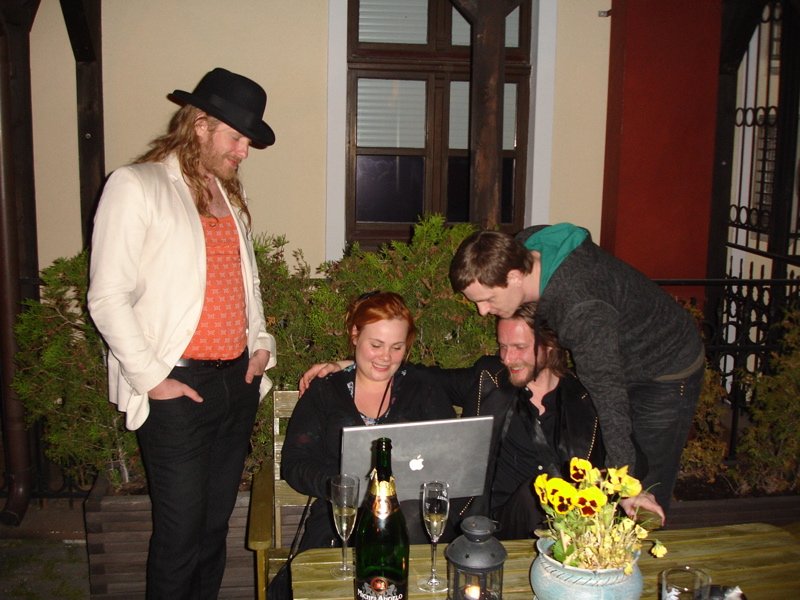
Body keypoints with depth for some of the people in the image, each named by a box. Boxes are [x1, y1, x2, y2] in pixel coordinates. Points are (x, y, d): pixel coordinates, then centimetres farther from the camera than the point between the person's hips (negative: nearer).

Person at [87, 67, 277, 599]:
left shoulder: (228, 191, 16)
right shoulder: (136, 186, -7)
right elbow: (108, 298, -11)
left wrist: (260, 342, 13)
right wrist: (150, 378, -13)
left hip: (238, 380, 7)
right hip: (179, 387, -6)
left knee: (216, 525, 13)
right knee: (181, 534, 0)